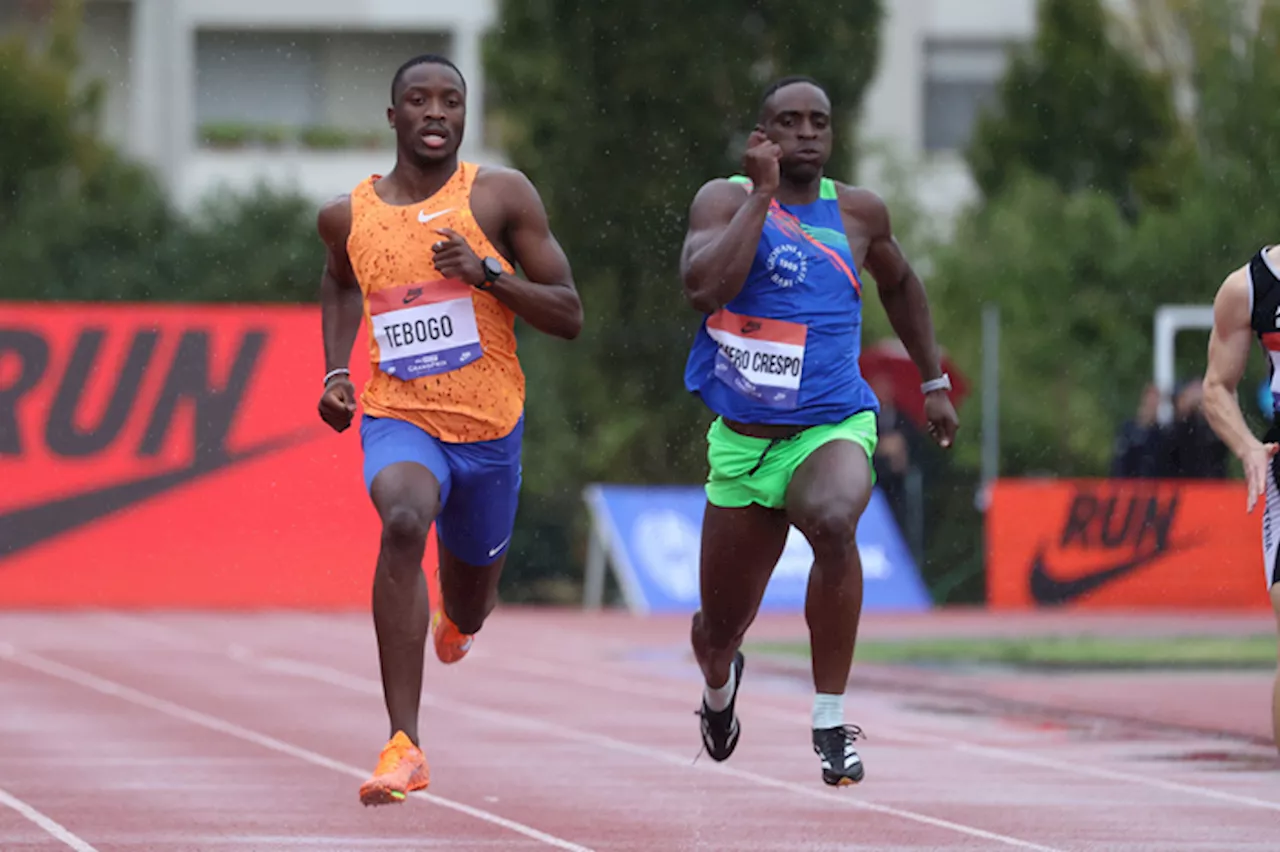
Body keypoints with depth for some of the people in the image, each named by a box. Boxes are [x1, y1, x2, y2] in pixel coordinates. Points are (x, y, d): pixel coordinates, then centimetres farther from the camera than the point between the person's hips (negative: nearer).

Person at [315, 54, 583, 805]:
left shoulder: (501, 195, -6)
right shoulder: (349, 215, 0)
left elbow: (570, 316, -6)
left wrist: (488, 272, -21)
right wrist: (336, 370, 10)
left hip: (491, 431, 1)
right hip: (400, 420, -1)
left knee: (467, 613, 17)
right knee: (403, 521, -35)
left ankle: (457, 618, 62)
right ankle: (405, 747, -38)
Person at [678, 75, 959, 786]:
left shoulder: (858, 213, 4)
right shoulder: (726, 200, -5)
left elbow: (899, 283, 25)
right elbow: (704, 288, -25)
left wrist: (933, 382, 25)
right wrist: (763, 193, -22)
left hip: (834, 426, 0)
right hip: (743, 440, 0)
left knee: (833, 522, -37)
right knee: (720, 628, 11)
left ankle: (830, 722, -27)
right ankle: (719, 683, 52)